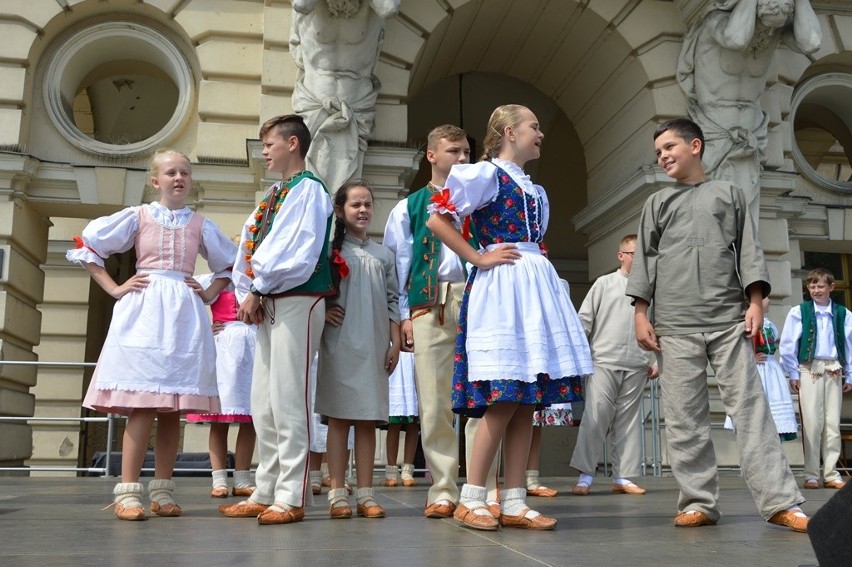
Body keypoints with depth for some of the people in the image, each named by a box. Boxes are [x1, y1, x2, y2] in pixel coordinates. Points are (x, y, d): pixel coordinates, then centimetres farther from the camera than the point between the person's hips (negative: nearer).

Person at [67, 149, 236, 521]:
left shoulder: (200, 225, 13)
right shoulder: (137, 217, 7)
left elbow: (230, 263, 24)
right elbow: (85, 246, 7)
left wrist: (208, 294, 10)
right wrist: (114, 288, 0)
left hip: (184, 315, 3)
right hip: (143, 311, -3)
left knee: (173, 406, 1)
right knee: (143, 403, -12)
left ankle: (162, 490, 7)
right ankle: (128, 491, -9)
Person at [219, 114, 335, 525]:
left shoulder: (308, 189, -3)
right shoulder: (273, 195, 21)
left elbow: (299, 252, -16)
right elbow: (249, 245, 16)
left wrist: (258, 289, -11)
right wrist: (247, 294, 1)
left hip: (296, 301, -9)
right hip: (266, 305, 9)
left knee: (288, 399, -9)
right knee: (263, 403, 9)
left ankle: (291, 497, -4)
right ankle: (265, 493, 16)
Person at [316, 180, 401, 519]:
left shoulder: (384, 255, 14)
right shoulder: (330, 250, 5)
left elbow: (393, 301, 11)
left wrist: (396, 343, 6)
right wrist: (322, 311, -13)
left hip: (374, 347, 3)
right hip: (339, 344, -3)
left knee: (368, 418, 4)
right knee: (339, 417, -1)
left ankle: (365, 493, 9)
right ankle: (337, 493, 4)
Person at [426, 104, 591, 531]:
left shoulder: (535, 190, 23)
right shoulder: (486, 174, -2)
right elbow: (437, 219, -11)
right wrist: (479, 258, -10)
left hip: (535, 288, 8)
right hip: (500, 287, -8)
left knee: (527, 400, 3)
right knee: (504, 400, -13)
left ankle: (513, 503, 6)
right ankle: (470, 499, -3)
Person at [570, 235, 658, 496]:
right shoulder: (605, 283, 6)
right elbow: (584, 319, 4)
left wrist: (657, 361, 10)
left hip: (636, 366, 3)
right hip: (604, 362, -3)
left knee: (628, 420, 7)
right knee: (595, 417, -7)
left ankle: (623, 477, 13)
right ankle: (585, 475, -1)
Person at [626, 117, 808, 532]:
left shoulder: (728, 194, 16)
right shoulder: (656, 203, 18)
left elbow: (748, 249, 10)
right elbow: (644, 258, 12)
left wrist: (755, 301, -2)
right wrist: (640, 312, 2)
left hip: (729, 319, -1)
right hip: (674, 324, 1)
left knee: (750, 407, -6)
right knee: (684, 417, -2)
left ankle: (780, 501, -6)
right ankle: (698, 502, 3)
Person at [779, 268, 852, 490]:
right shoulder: (799, 312, 2)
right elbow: (788, 345, 1)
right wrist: (793, 374, -2)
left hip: (833, 371, 2)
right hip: (809, 370, -2)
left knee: (833, 423, 4)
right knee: (812, 422, -4)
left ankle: (831, 474, 11)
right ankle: (811, 475, 2)